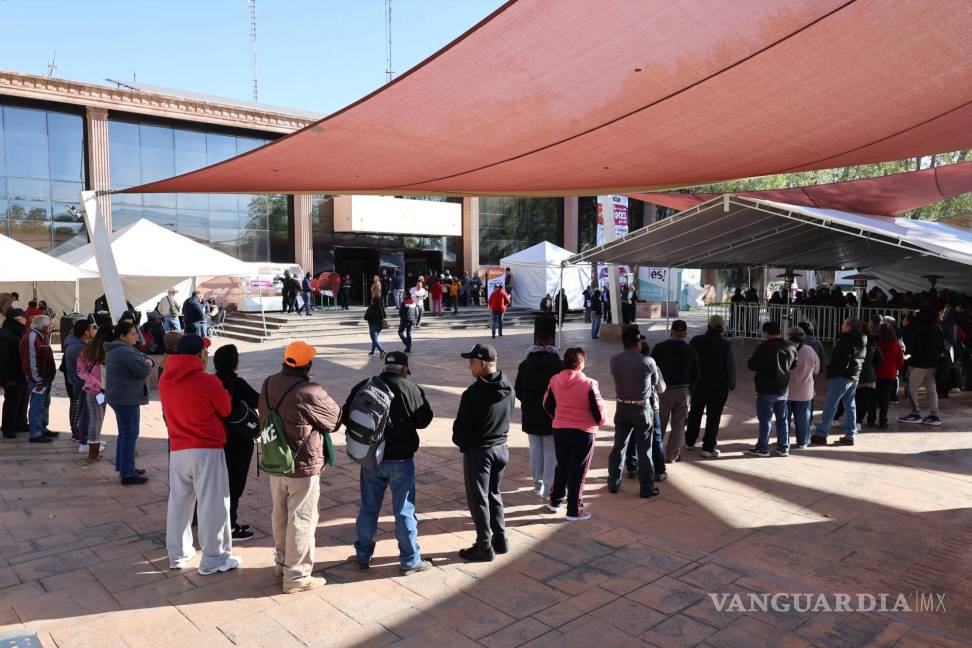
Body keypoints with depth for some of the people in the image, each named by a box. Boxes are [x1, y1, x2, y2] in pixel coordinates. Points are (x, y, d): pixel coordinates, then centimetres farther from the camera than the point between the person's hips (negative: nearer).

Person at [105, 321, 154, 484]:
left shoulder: (115, 349, 15)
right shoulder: (124, 351, -21)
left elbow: (143, 356, 15)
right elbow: (144, 370, -26)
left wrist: (148, 361, -7)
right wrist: (147, 364, -4)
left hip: (120, 397, 11)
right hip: (126, 398, -11)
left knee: (125, 432, 20)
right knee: (130, 434, -7)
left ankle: (124, 466, 31)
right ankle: (127, 474, -5)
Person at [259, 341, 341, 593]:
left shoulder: (268, 384, -4)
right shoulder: (309, 393, -26)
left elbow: (264, 420, 8)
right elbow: (335, 418, -11)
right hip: (303, 466, -7)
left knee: (280, 515, 22)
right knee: (301, 520, 6)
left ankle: (282, 561, 39)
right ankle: (296, 576, 16)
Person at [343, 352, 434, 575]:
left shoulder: (362, 387, -1)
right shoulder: (411, 389, -13)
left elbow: (346, 417, 5)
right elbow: (424, 420, -3)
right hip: (400, 459, -4)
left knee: (368, 509, 16)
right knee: (404, 511, 7)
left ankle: (363, 556, 29)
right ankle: (410, 561, 15)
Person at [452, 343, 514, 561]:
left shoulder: (474, 393, -24)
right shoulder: (508, 389, -2)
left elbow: (461, 428, -15)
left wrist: (460, 441, 5)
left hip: (478, 452, -7)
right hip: (501, 448, 7)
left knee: (478, 499, 7)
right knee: (494, 494, 22)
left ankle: (485, 547, 16)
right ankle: (500, 539, 29)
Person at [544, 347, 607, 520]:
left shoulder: (554, 380, -4)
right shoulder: (589, 384, -19)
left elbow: (547, 404, 6)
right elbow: (599, 411, -13)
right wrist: (601, 421, 9)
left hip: (559, 430, 4)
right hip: (583, 432, -4)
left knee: (561, 466, 22)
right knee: (578, 471, 7)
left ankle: (555, 501, 33)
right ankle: (574, 511, 15)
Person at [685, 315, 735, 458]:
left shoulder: (696, 341, -4)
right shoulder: (726, 345, -11)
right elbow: (731, 367, -9)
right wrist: (731, 385, 4)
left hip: (698, 385, 3)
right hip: (718, 387, -3)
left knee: (695, 414, 18)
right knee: (714, 416, 3)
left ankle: (689, 442, 27)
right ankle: (708, 448, 1)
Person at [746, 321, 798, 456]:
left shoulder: (763, 347, -17)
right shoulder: (790, 347, 2)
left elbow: (751, 365, -10)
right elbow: (794, 364, 15)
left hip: (766, 390, -5)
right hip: (783, 390, 6)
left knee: (765, 419, 1)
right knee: (782, 419, 13)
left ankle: (762, 448, 7)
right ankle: (783, 448, 18)